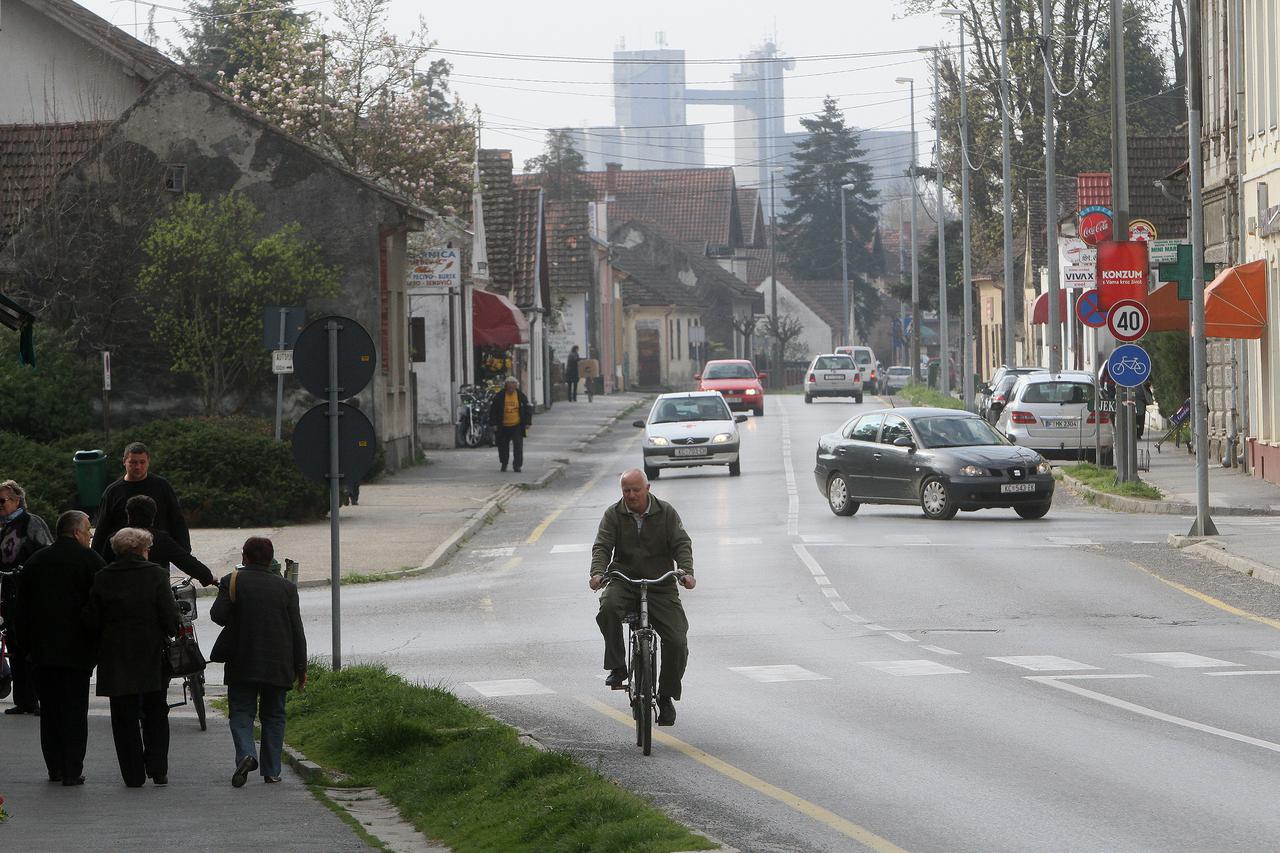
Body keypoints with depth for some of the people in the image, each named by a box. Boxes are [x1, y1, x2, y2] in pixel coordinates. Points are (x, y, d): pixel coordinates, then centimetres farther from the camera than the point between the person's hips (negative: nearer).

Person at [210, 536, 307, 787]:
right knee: (273, 715, 12)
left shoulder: (232, 582, -4)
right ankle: (271, 771, 9)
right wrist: (301, 668, 7)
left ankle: (246, 754, -21)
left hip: (242, 663, -1)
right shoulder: (286, 588, 1)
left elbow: (218, 615, -13)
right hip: (278, 666, 2)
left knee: (241, 712, 5)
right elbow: (297, 630, 1)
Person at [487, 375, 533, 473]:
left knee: (518, 446, -9)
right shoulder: (499, 396, -4)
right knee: (503, 447, 9)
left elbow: (528, 409, 9)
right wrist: (494, 424, -4)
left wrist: (527, 423, 3)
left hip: (517, 426, 0)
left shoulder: (521, 396, 1)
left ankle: (517, 465, -4)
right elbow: (493, 409, 1)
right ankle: (504, 464, 29)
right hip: (503, 426, 0)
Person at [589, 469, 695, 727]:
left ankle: (667, 696, 8)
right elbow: (602, 546, -7)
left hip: (661, 585, 0)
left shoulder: (666, 513, 3)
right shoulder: (614, 515, 3)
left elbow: (682, 544, -5)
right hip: (624, 582, 0)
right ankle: (617, 668, -23)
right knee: (608, 607, -35)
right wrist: (598, 572, -27)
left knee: (677, 642, -12)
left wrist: (686, 571, -25)